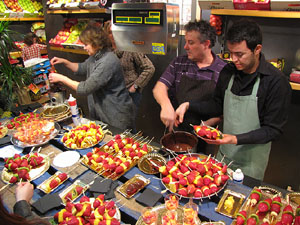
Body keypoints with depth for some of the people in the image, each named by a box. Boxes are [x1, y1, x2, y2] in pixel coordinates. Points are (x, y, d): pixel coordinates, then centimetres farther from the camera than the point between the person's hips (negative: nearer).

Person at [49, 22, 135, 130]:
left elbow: (85, 88, -25)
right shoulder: (95, 56, 4)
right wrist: (64, 62, 6)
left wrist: (61, 78, -16)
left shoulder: (107, 62, -28)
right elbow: (82, 68, 22)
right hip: (102, 112, 9)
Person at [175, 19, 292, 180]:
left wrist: (236, 139, -29)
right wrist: (189, 105, -7)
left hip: (251, 162, -4)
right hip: (223, 154, 5)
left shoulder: (276, 81, -19)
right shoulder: (228, 71, -4)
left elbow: (273, 130, -17)